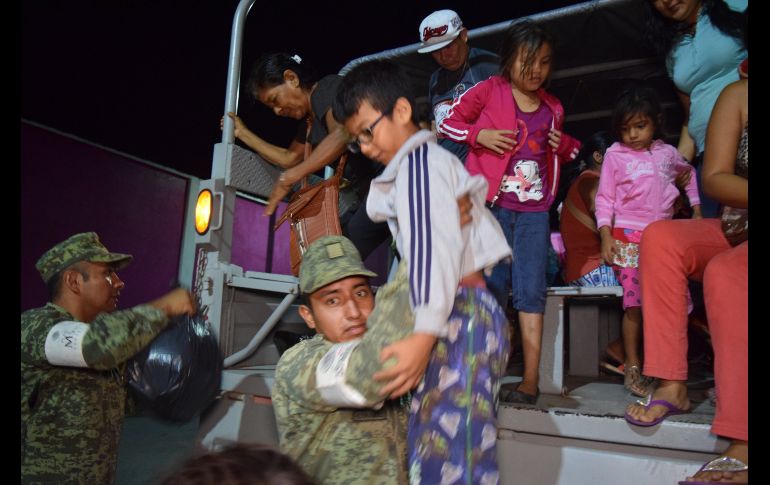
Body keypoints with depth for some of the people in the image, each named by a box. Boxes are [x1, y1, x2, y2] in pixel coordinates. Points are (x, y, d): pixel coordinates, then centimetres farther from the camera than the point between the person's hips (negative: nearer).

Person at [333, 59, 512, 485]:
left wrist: (424, 333, -31)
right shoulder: (434, 161, 27)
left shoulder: (418, 158, -3)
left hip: (456, 316, -10)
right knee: (467, 449, 6)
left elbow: (435, 241, -20)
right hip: (472, 311, 10)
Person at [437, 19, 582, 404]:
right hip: (492, 204, -3)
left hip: (534, 210, 3)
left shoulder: (552, 109, 14)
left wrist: (565, 146, 5)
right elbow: (448, 122, 4)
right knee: (492, 286, 3)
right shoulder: (489, 91, 1)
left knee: (531, 290, 0)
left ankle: (531, 379, 5)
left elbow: (561, 151, 28)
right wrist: (480, 135, -12)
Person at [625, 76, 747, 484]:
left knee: (725, 272, -34)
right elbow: (713, 178, -4)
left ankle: (740, 450, -36)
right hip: (736, 229, 4)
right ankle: (672, 387, -23)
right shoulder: (737, 95, 4)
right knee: (661, 237, -23)